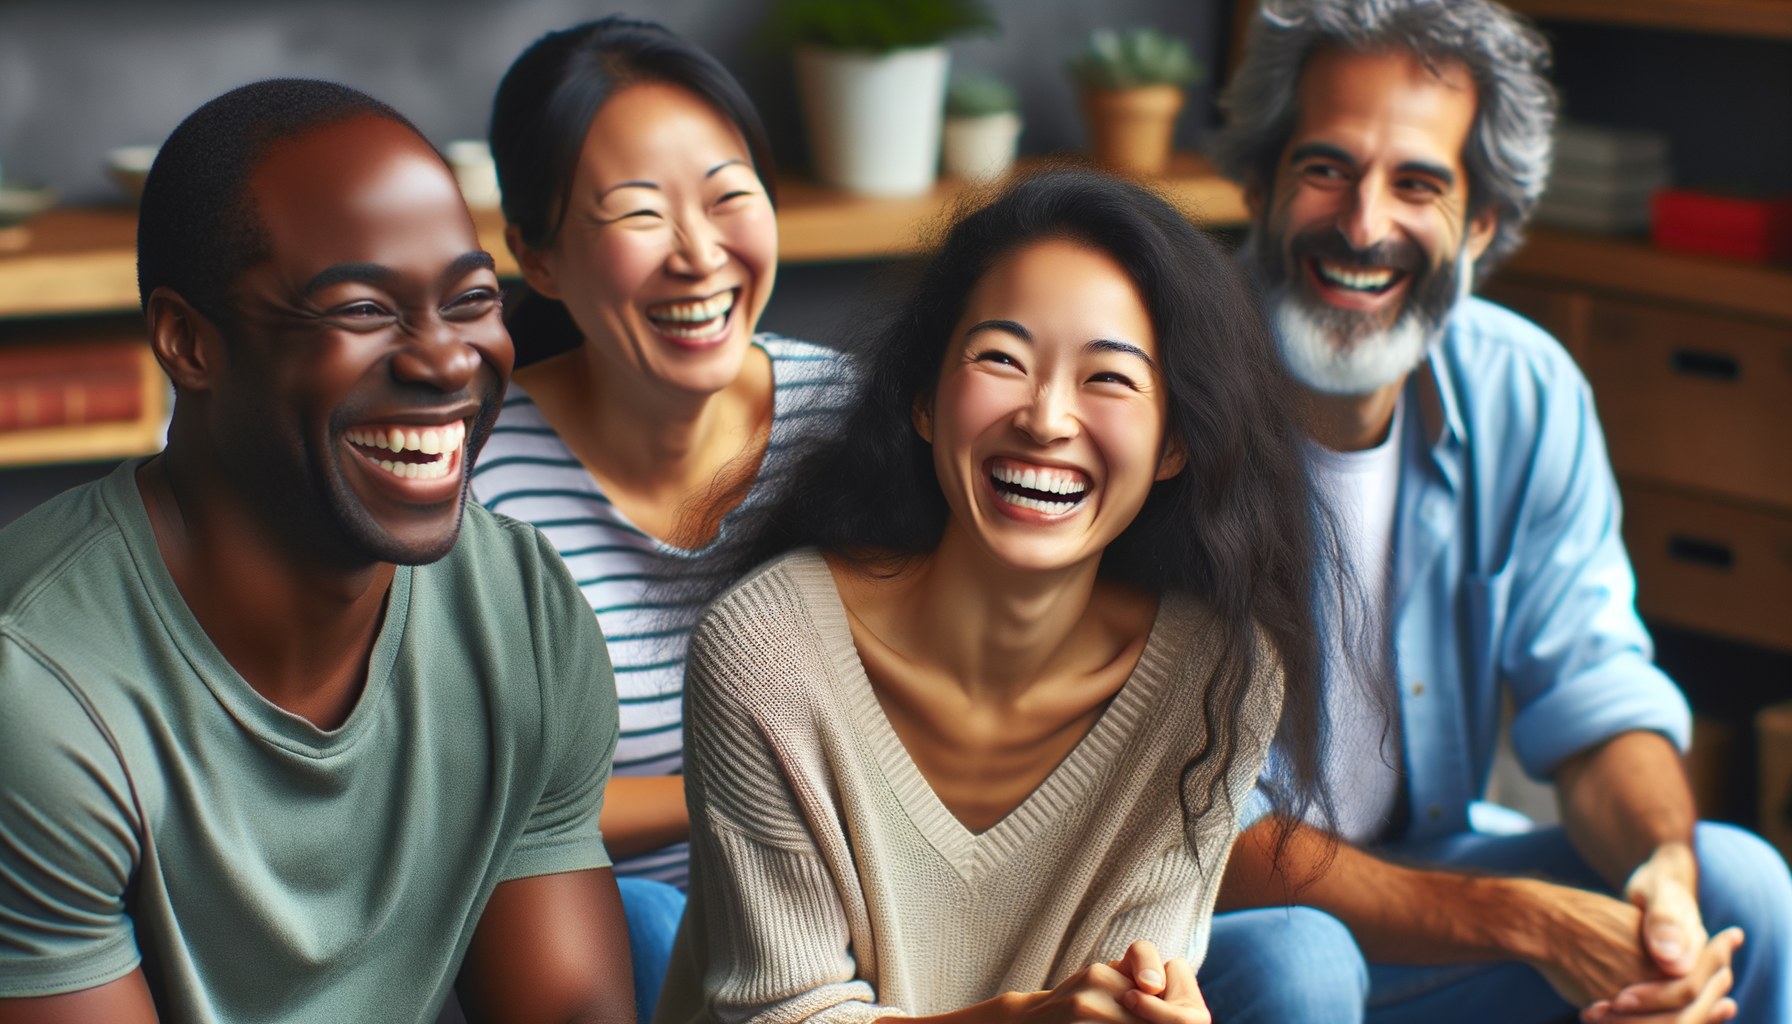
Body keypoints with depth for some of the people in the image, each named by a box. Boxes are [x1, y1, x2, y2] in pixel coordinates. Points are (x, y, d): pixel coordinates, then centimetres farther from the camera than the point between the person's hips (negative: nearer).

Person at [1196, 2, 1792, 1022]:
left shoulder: (1525, 392, -5)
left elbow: (1595, 690, -3)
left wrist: (1664, 866, -27)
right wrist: (1521, 920, -32)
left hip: (1428, 858, 5)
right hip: (1211, 923, -5)